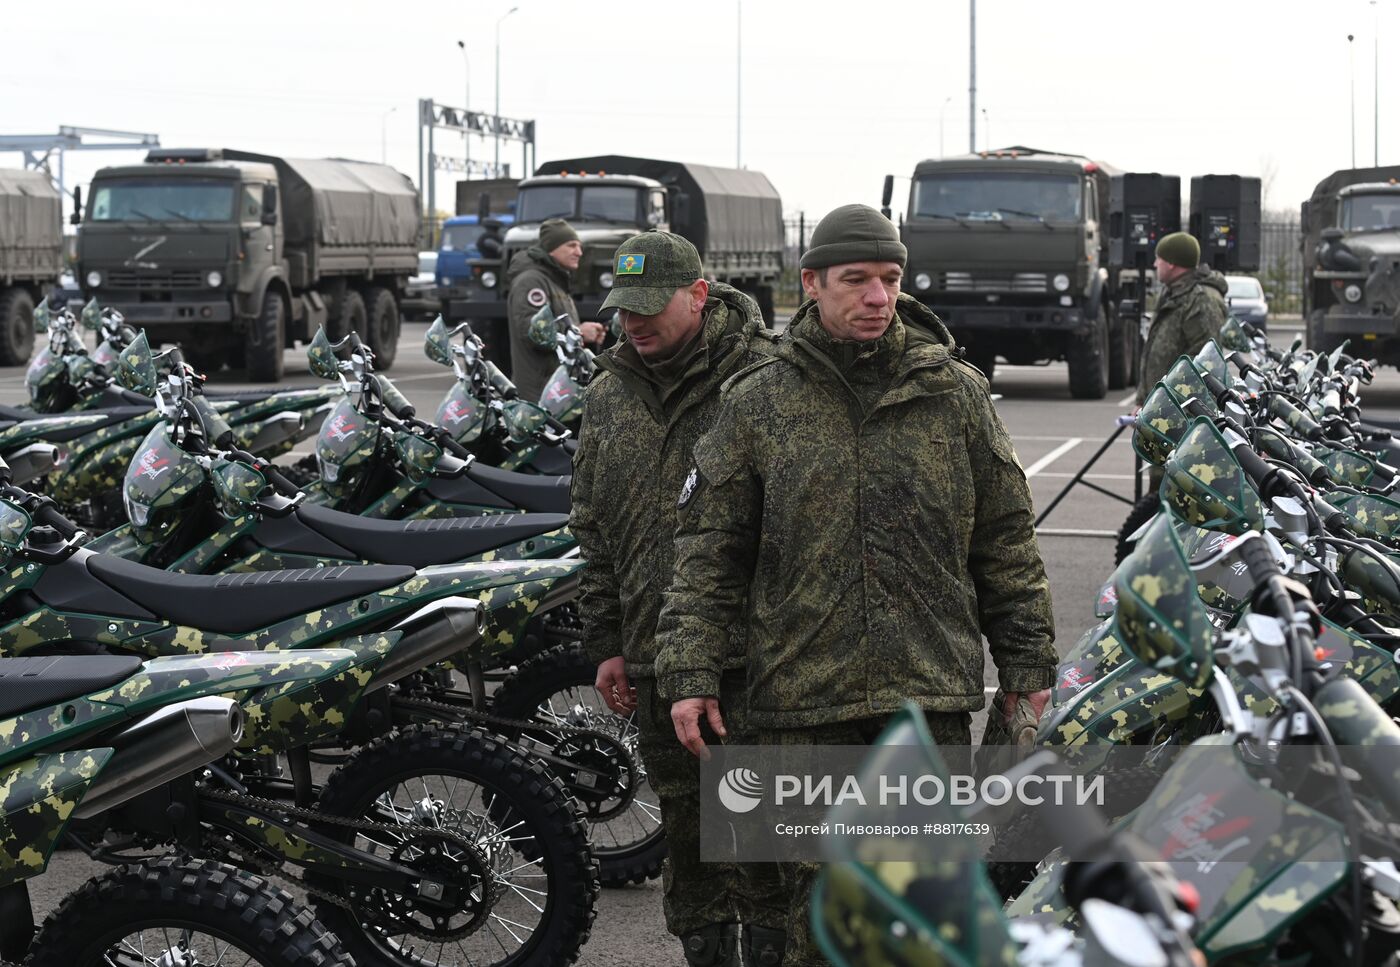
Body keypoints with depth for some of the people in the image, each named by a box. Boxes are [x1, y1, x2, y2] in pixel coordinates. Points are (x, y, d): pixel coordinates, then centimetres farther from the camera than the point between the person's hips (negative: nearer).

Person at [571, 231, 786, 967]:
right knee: (686, 834, 12)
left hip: (754, 657, -5)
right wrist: (605, 643, 14)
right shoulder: (608, 396, 12)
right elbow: (594, 528, 18)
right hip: (655, 658, 5)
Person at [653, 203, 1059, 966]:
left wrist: (1027, 665, 9)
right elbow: (709, 549, 4)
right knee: (817, 897, 6)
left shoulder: (956, 395, 6)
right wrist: (689, 673, -3)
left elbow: (1005, 539, 10)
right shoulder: (757, 403, 3)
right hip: (803, 698, -1)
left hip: (931, 690, 1)